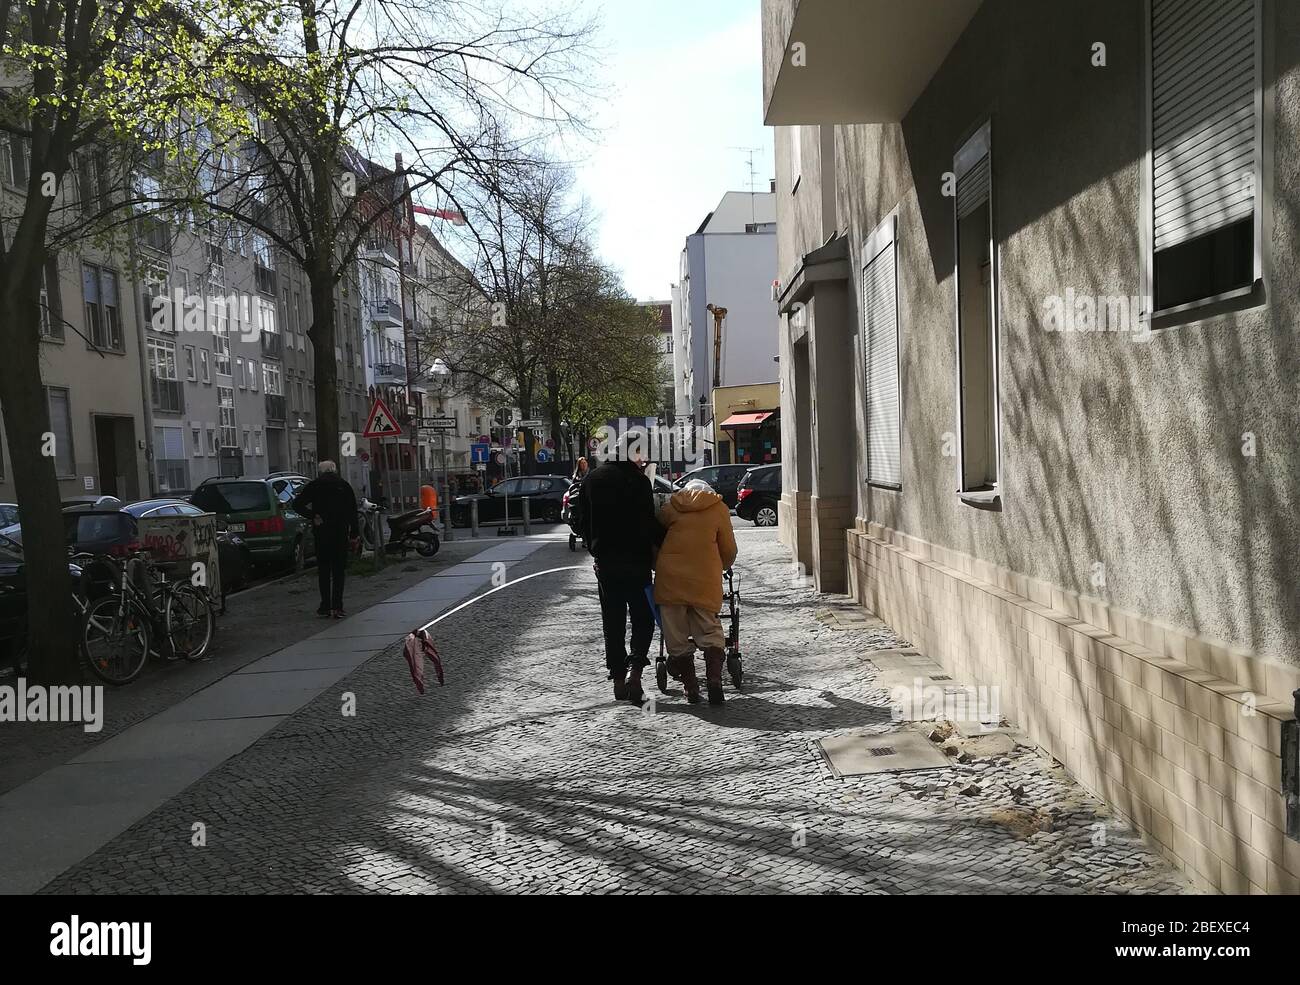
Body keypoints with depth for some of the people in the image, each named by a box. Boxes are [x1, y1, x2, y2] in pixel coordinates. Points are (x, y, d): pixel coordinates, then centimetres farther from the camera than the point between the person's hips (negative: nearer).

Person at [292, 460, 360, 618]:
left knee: (323, 570, 8)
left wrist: (313, 516, -5)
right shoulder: (344, 485, 5)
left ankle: (325, 606, 8)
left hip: (321, 532, 0)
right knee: (339, 570, 3)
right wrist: (354, 536, 6)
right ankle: (337, 607, -2)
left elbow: (297, 503, -6)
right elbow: (353, 512, 4)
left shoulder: (314, 484, 3)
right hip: (341, 533, 0)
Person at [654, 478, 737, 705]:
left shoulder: (670, 507, 10)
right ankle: (714, 682, -3)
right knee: (710, 633, 10)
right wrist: (721, 567, 29)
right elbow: (728, 549, 10)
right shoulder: (718, 508, 9)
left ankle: (691, 688, 10)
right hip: (705, 581, 0)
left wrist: (656, 567, 29)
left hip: (670, 579, 0)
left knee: (677, 638, 9)